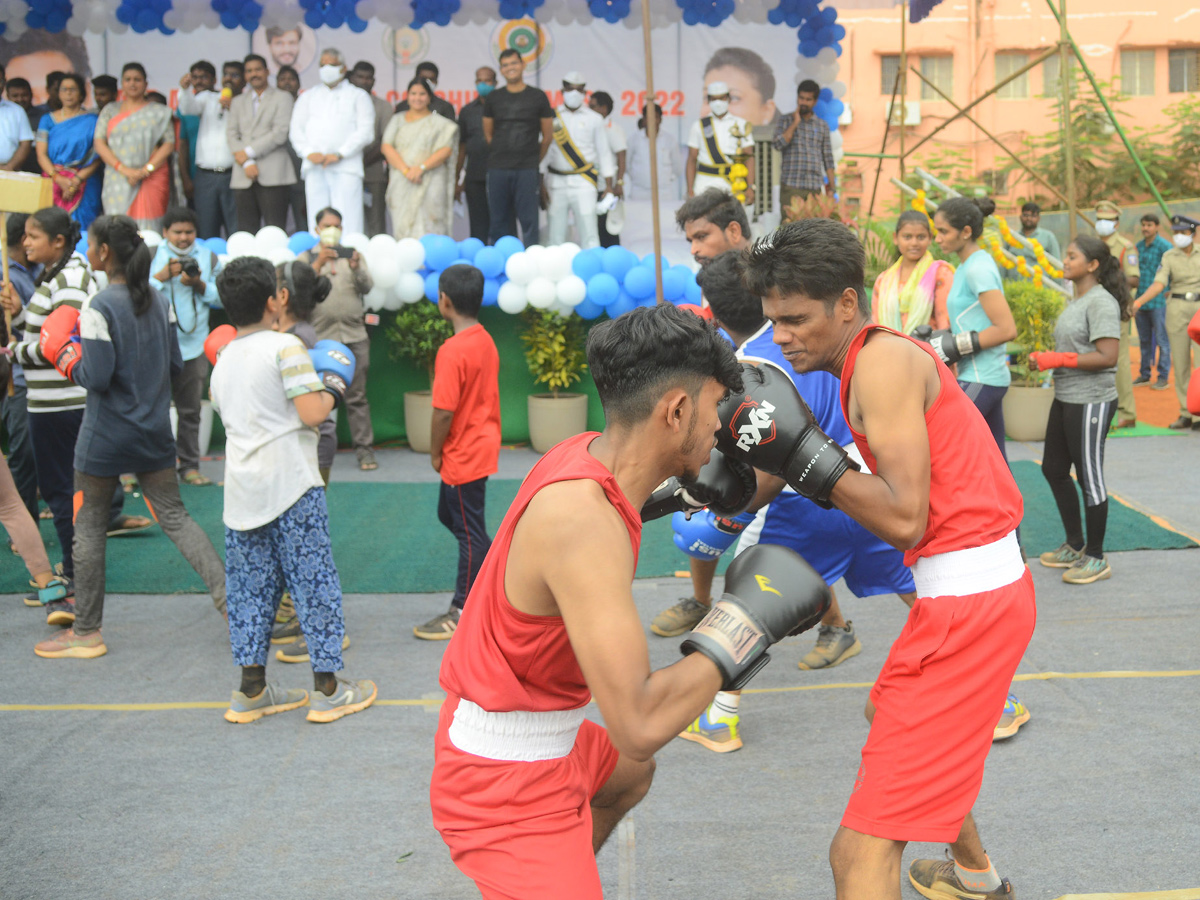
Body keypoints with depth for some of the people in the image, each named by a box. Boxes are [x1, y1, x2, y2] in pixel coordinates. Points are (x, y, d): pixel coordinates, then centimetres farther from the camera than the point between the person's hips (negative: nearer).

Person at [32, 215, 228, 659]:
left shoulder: (99, 309, -17)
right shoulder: (159, 301, 4)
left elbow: (96, 378, -19)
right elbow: (175, 365, 8)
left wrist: (65, 356, -4)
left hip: (104, 438, -6)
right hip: (154, 433, 6)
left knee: (88, 527, 8)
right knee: (175, 517, 12)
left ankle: (86, 632, 18)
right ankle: (228, 596, 2)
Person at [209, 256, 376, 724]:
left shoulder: (222, 360, 13)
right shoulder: (286, 347, -9)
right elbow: (311, 414, -17)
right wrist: (333, 386, 3)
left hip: (241, 488, 7)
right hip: (291, 484, -6)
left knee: (251, 588, 12)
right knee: (314, 581, 2)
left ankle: (251, 690, 16)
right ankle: (327, 689, 7)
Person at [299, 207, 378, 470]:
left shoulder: (353, 255, 16)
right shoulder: (306, 258, 11)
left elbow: (367, 287, 2)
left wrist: (356, 268, -17)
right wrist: (318, 265, -16)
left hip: (354, 336, 1)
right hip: (320, 337, -1)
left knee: (357, 397, -1)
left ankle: (364, 449, 2)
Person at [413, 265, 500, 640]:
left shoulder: (452, 351, -23)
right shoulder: (486, 341, 4)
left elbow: (444, 411, -23)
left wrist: (435, 452, -8)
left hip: (462, 454, -9)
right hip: (483, 444, 9)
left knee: (469, 531, 2)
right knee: (449, 514, 23)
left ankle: (463, 612, 14)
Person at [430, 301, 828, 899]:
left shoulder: (588, 452, -5)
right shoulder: (582, 519, -33)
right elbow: (639, 726, -36)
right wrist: (743, 621, -25)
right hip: (507, 783, -10)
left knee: (628, 776, 35)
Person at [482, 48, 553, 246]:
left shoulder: (538, 97, 4)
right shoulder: (493, 98, 9)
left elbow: (547, 136, 10)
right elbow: (488, 135, 17)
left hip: (527, 170, -2)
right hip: (497, 168, 2)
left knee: (528, 220, -4)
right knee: (498, 221, 4)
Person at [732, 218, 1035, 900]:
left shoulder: (882, 359, -17)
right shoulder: (888, 355, 13)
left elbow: (905, 519, -23)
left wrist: (800, 448, -21)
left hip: (968, 603, -11)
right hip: (985, 587, 11)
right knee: (890, 713, 38)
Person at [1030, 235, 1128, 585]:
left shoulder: (1101, 302, -16)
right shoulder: (1076, 301, 13)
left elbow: (1106, 357, -23)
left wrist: (1058, 359, -20)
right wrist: (1044, 358, 3)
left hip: (1091, 402, -10)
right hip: (1065, 398, 10)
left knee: (1089, 477, -1)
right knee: (1053, 469, 16)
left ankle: (1096, 558, 13)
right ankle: (1075, 545, 31)